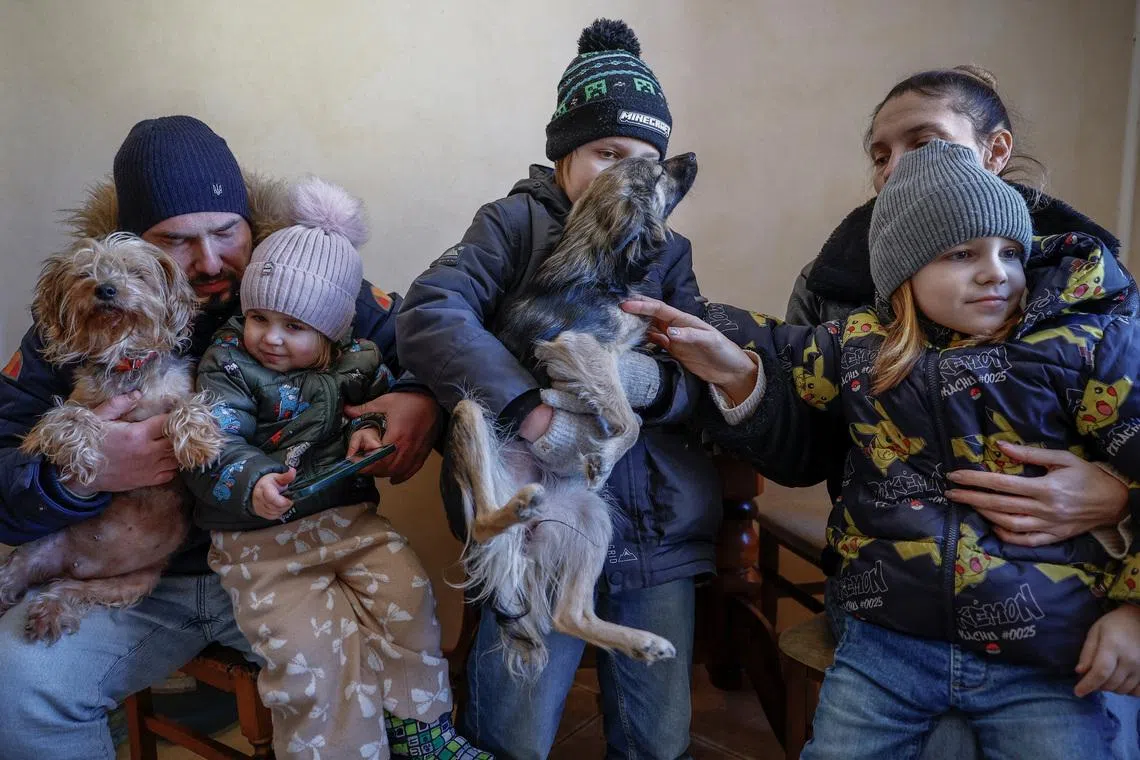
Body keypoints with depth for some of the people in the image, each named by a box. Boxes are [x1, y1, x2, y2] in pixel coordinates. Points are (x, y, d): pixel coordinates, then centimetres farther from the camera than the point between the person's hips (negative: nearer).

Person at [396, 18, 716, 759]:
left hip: (658, 527, 4)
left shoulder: (669, 251, 14)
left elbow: (705, 381, 3)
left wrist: (654, 381, -20)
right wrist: (532, 410, -27)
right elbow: (428, 315, -16)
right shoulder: (517, 222, 2)